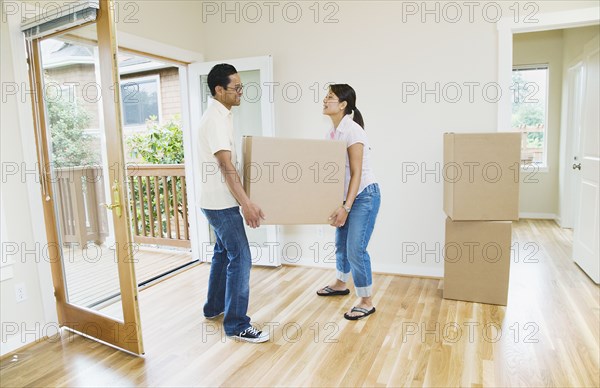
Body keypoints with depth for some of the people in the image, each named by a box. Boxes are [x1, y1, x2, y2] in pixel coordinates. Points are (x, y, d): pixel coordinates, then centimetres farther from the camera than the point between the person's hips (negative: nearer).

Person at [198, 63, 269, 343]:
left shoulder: (221, 115, 12)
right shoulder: (215, 119, -19)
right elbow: (226, 166, -27)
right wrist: (246, 203, -30)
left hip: (220, 199, 10)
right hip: (221, 201, -10)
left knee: (223, 252, 19)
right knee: (240, 258, -7)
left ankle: (213, 308, 34)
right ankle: (236, 325, 3)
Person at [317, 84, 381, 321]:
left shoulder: (352, 130, -19)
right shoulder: (331, 133, 7)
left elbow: (356, 174, -22)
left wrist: (346, 207, -25)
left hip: (364, 196, -9)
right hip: (345, 195, 9)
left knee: (355, 249, -9)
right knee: (341, 244, 19)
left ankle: (366, 302, 8)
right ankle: (340, 284, 42)